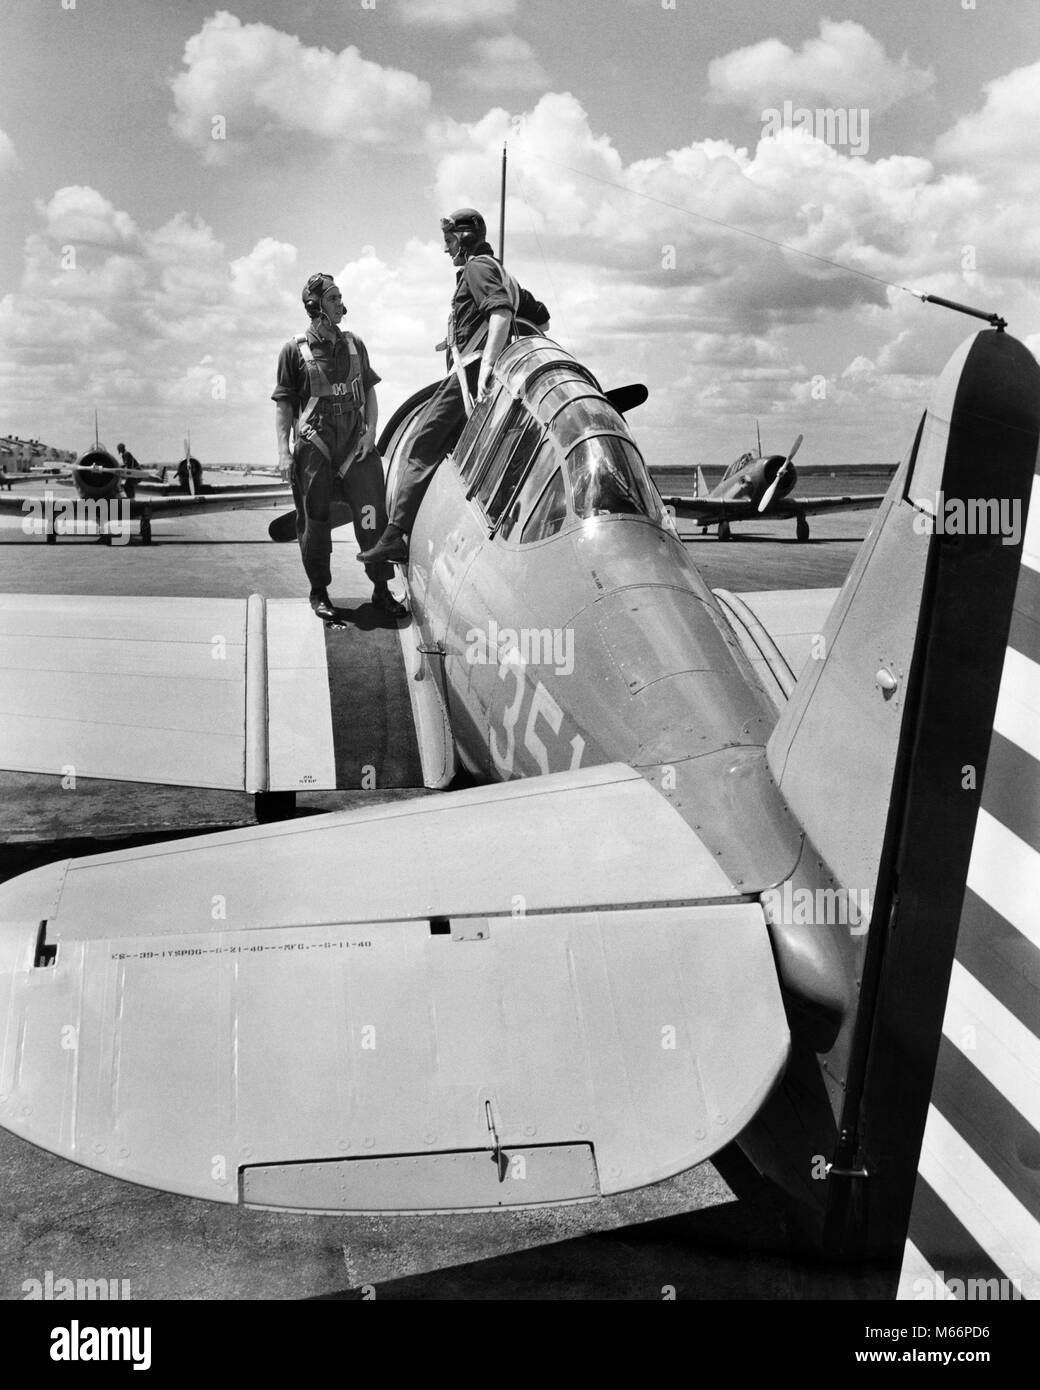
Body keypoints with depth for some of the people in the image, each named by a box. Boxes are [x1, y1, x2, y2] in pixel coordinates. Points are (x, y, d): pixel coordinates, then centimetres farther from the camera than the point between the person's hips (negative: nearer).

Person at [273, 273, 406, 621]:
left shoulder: (354, 344, 12)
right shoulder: (295, 350, 0)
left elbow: (369, 392, 16)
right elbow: (283, 404, 0)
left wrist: (370, 431, 1)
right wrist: (283, 452, -7)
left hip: (356, 446, 3)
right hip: (314, 448, -3)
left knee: (372, 516, -3)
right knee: (315, 521, 3)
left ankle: (381, 590, 7)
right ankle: (319, 593, 17)